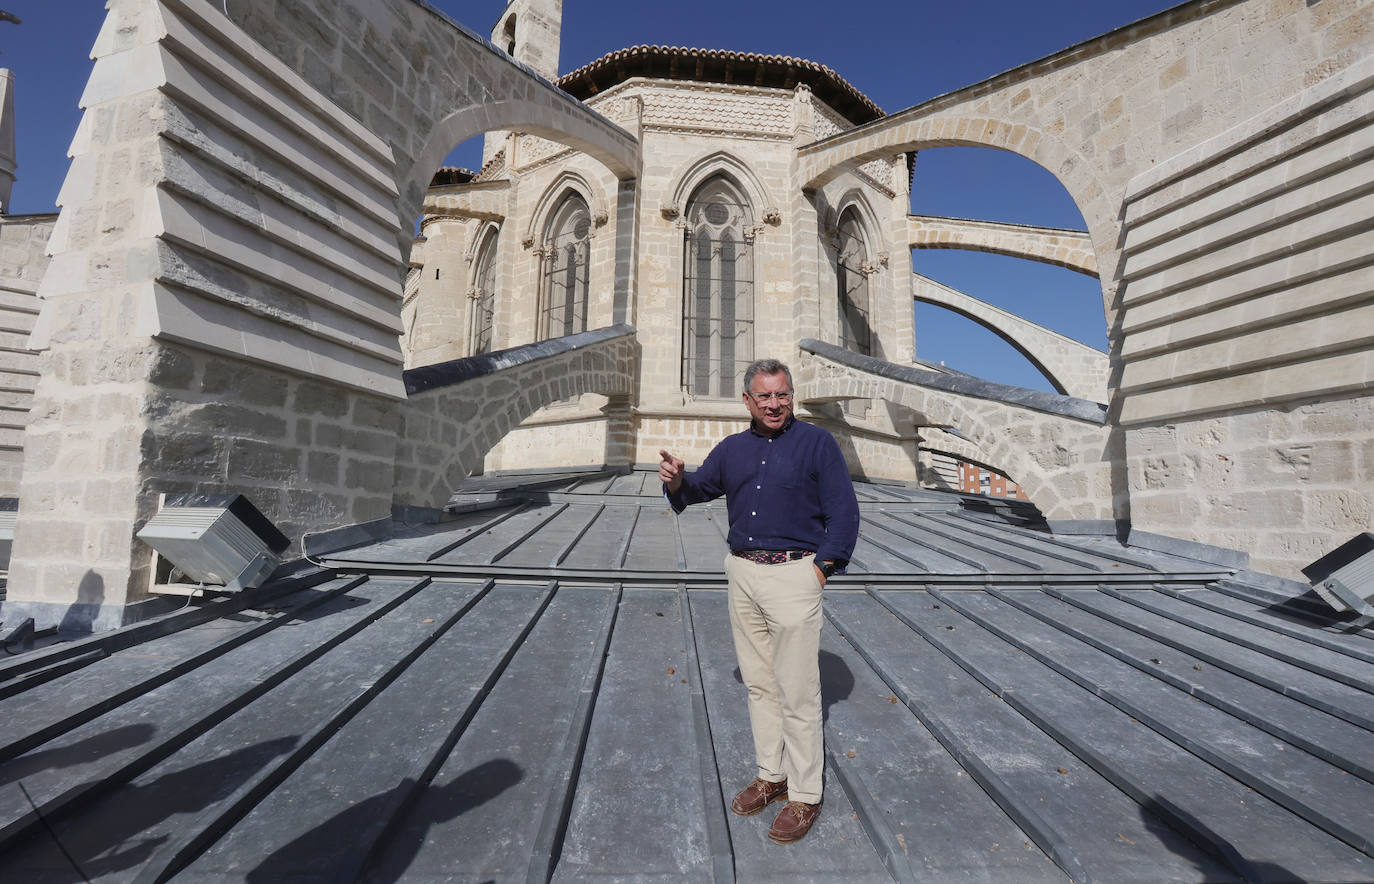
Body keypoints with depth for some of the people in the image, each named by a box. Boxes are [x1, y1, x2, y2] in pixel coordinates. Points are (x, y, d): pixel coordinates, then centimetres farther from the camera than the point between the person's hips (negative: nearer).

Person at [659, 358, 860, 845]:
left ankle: (805, 795, 17)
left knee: (797, 692, 1)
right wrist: (677, 482, -8)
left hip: (793, 576, -5)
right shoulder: (732, 448, 12)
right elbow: (701, 487, 15)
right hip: (742, 574, 6)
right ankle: (771, 774, 32)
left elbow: (843, 511, -4)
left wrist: (822, 567, -11)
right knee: (758, 683, 15)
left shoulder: (816, 442, -3)